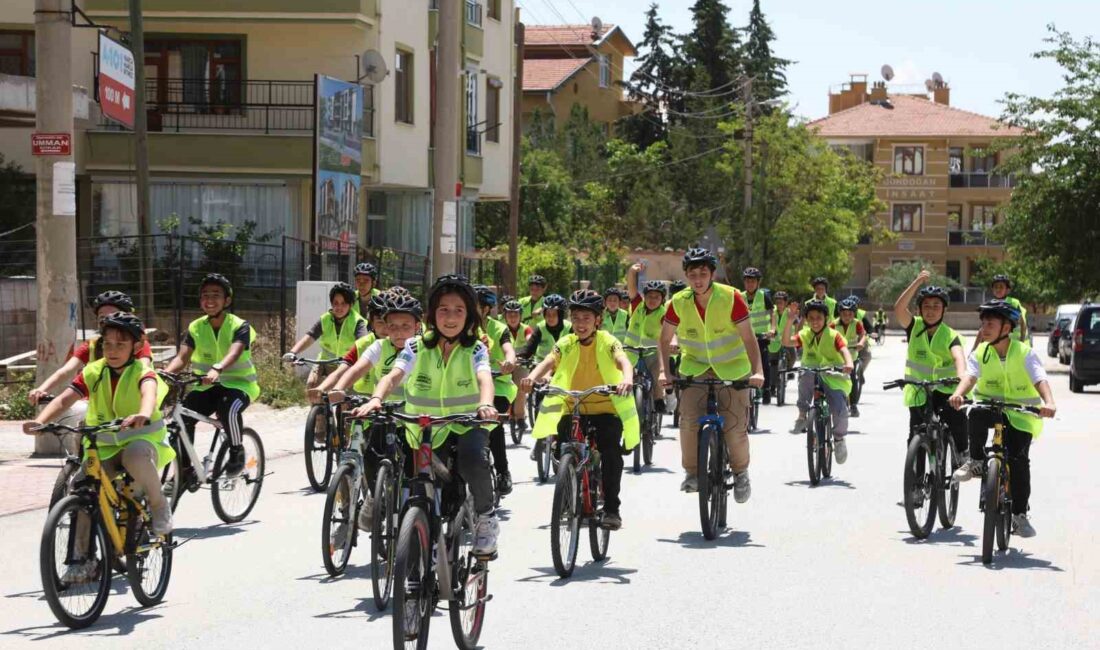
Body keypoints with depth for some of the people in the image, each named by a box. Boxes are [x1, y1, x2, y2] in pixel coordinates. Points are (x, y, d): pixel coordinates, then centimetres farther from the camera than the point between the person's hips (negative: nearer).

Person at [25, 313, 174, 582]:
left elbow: (149, 392, -34)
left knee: (135, 454, -40)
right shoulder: (93, 372, 0)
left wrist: (143, 414, -59)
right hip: (103, 446, 4)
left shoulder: (142, 370, -10)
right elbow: (65, 399, -12)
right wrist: (40, 421, -33)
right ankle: (81, 560, -10)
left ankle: (159, 505, -13)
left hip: (143, 438, -4)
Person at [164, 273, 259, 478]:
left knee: (228, 407, -37)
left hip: (239, 384, -4)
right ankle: (184, 469, -4)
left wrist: (217, 369, -54)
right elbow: (182, 357, -12)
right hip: (208, 386, 5)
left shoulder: (239, 326, -12)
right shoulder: (196, 328, 1)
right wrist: (165, 373, -35)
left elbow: (234, 353, -31)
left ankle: (237, 451, -11)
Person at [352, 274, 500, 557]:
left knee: (473, 459, -34)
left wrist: (486, 405, -48)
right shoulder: (417, 348, -4)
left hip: (467, 425, -2)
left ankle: (486, 516, -11)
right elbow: (393, 376, -19)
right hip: (427, 430, 2)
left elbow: (485, 379, -25)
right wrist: (376, 399, -42)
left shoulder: (475, 350, -6)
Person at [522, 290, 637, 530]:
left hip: (606, 408, -3)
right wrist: (532, 377, -37)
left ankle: (611, 508, -12)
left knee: (611, 451, -23)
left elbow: (623, 361, -24)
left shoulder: (607, 342, -6)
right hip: (572, 409, 3)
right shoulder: (565, 344, 1)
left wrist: (627, 380, -47)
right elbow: (548, 362, -15)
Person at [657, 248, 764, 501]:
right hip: (695, 366, 2)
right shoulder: (679, 302, -10)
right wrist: (664, 371, -12)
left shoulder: (731, 298, -17)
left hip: (732, 367, -2)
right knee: (689, 421, -18)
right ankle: (691, 472, 2)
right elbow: (664, 340, 1)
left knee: (735, 426, -9)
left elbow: (748, 338, -16)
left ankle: (741, 472, 17)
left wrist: (757, 371, -28)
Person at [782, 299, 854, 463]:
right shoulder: (804, 335, 1)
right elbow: (786, 341, -14)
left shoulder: (834, 335, -6)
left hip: (834, 378, -2)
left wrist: (848, 364, -45)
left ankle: (839, 438, 10)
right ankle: (802, 416, -20)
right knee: (805, 376, -35)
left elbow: (844, 350, -23)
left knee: (840, 408, -23)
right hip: (813, 378, 2)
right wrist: (790, 320, -25)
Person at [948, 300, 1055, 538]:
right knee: (976, 414, -34)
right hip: (990, 405, 2)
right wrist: (958, 393, -45)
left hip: (1020, 414, -2)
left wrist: (1049, 403, -44)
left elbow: (1040, 379, -24)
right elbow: (970, 375, -21)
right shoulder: (980, 353, -4)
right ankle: (976, 462, -14)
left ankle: (1020, 514, -1)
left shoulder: (1025, 353, -10)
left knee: (1019, 460, -15)